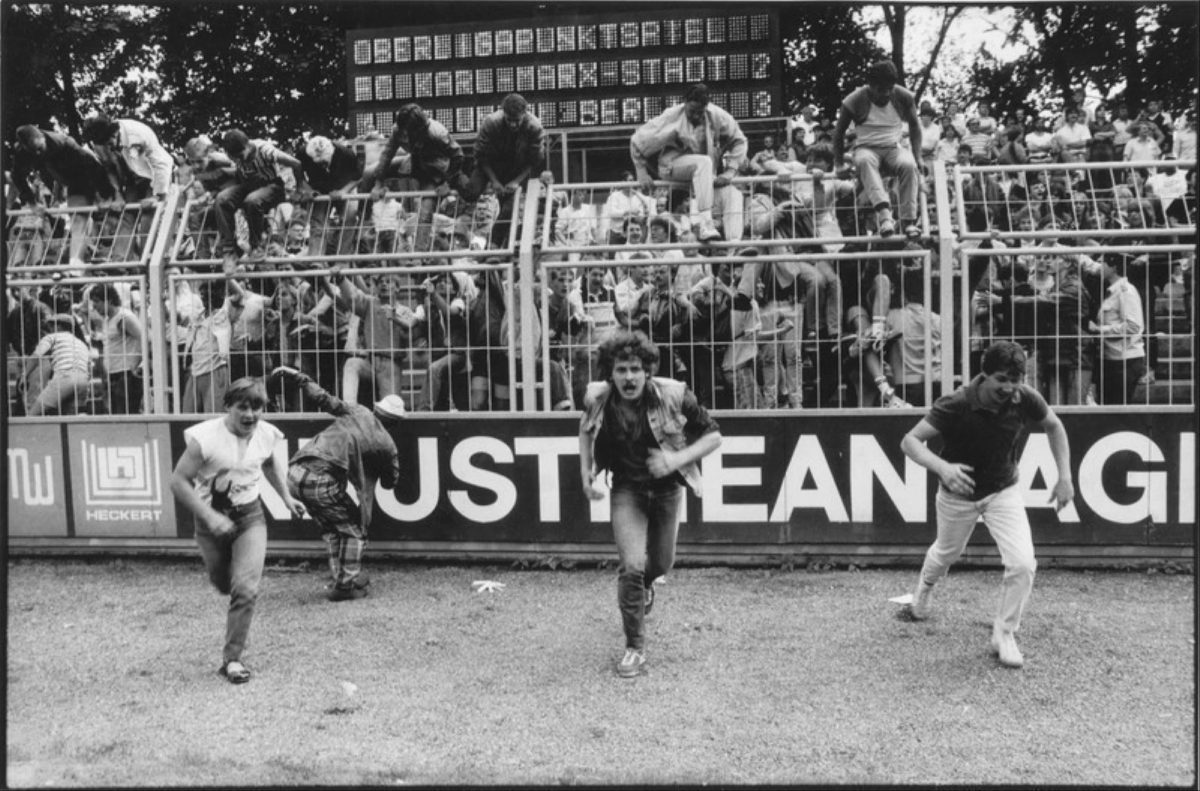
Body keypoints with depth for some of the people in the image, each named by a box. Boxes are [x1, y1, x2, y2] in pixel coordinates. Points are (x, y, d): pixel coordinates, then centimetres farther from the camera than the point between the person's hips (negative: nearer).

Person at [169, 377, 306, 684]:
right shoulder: (205, 438, -21)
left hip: (250, 516, 1)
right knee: (222, 584, 17)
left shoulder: (268, 435, -8)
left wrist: (287, 498, 14)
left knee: (246, 588, -13)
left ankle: (232, 659, -2)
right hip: (211, 519, -1)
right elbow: (178, 481, -18)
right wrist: (209, 517, -25)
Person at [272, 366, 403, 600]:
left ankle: (342, 577, 28)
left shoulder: (358, 412, 15)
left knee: (331, 527, 23)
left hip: (295, 474, 6)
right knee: (352, 527, 13)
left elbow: (323, 398, 7)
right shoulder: (387, 446, 8)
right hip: (322, 480, -6)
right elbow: (389, 482, 21)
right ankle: (347, 585, 9)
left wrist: (297, 377, 15)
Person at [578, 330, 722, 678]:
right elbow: (585, 429, 9)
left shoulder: (673, 396, -22)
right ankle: (635, 648, 0)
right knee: (632, 566, -16)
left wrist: (677, 459, -26)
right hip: (627, 490, -1)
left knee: (661, 563, 17)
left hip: (667, 489, 1)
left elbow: (714, 435, -12)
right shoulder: (598, 399, -16)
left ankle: (644, 584, 56)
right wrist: (585, 474, 0)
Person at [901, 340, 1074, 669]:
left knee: (1023, 563, -15)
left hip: (1003, 491, 2)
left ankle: (1004, 634, 8)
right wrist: (942, 467, -48)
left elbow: (1054, 426, 3)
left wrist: (1064, 477, -2)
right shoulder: (955, 405, -29)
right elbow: (910, 441, -30)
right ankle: (925, 587, 59)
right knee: (947, 554, 21)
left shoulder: (1025, 399, -19)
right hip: (958, 493, -2)